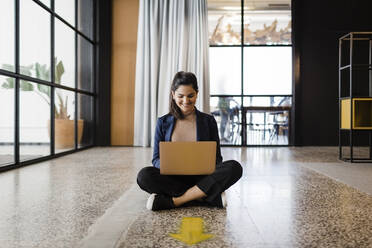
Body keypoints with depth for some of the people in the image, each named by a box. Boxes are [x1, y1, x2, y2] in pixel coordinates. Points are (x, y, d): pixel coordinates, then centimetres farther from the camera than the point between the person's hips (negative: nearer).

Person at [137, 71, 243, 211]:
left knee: (234, 167, -27)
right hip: (174, 178, 0)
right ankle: (210, 197, -24)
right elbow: (156, 159, 7)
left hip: (202, 178, 0)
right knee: (144, 176, -30)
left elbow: (217, 157, 9)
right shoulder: (163, 122, 7)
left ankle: (174, 201, -26)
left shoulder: (208, 121, 8)